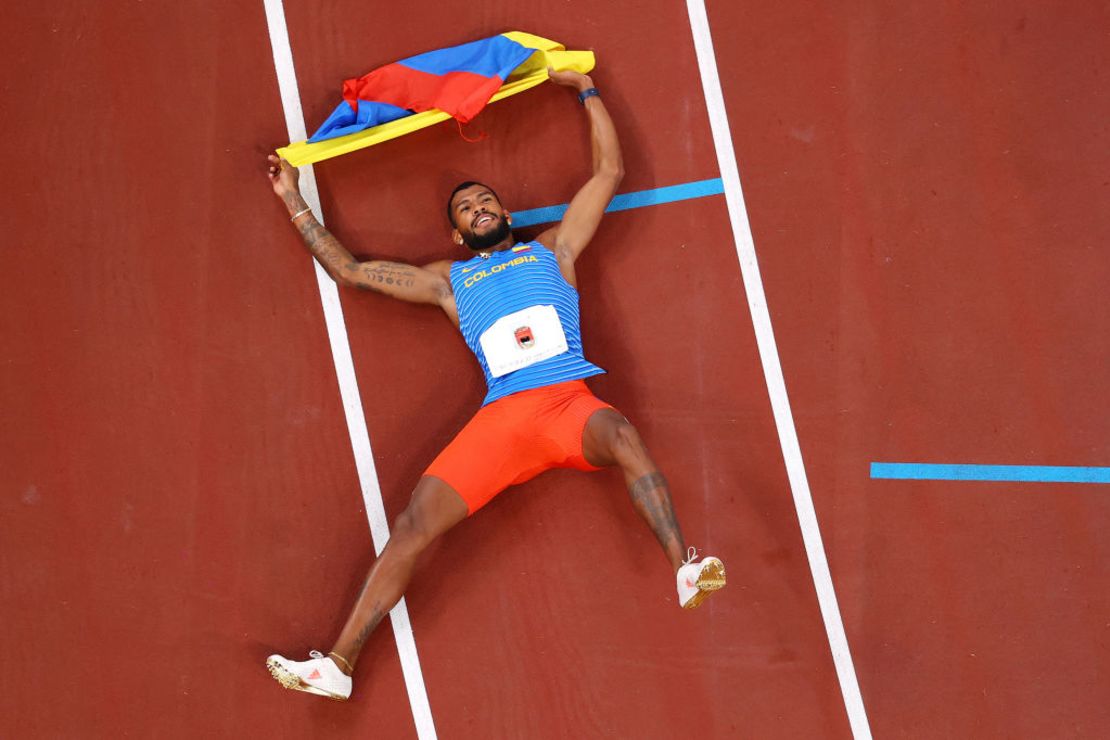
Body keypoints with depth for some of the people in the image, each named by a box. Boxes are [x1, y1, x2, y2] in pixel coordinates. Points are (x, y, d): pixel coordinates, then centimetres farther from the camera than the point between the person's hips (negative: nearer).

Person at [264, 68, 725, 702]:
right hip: (501, 416, 2)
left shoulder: (553, 248, 25)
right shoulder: (448, 281, 28)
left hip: (571, 403, -1)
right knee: (415, 524, -15)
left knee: (621, 435, -39)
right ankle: (339, 665, -15)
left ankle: (685, 570, -48)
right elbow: (349, 269, 33)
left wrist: (586, 90, 32)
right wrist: (295, 202, 35)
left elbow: (610, 171, 27)